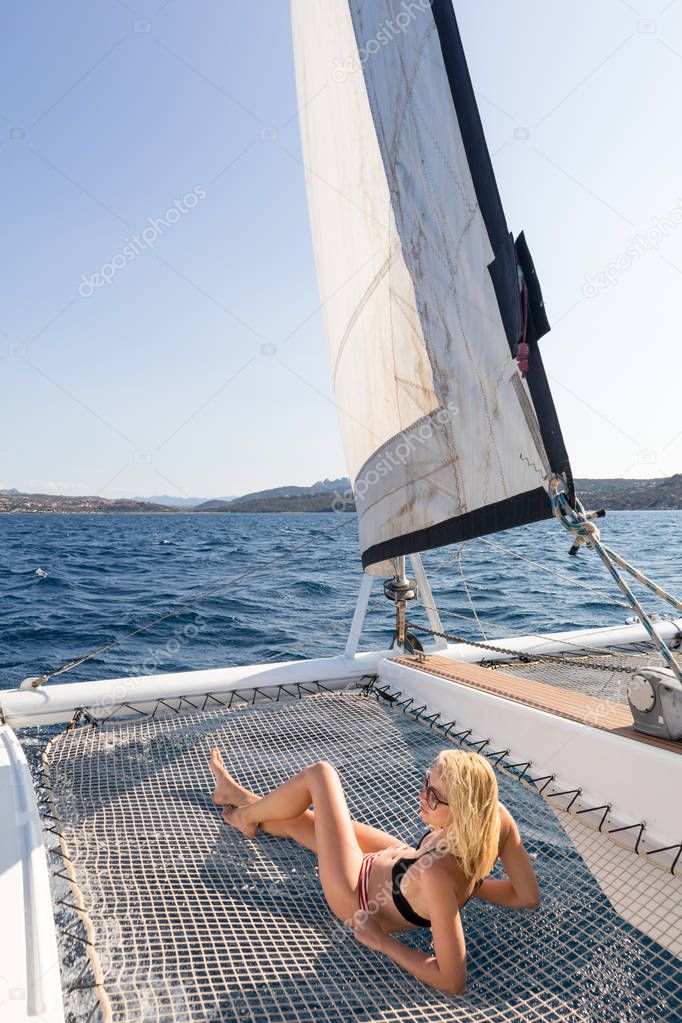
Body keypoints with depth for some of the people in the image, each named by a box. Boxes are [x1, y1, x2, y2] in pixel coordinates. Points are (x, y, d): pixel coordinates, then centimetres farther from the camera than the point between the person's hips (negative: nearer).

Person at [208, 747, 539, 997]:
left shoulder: (437, 874, -45)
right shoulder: (497, 817, -28)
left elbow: (452, 981, -36)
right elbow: (528, 896, -12)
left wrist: (380, 940, -23)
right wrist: (467, 886, -1)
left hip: (360, 898, -6)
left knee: (319, 773, 2)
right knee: (294, 819, 23)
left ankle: (248, 815, 33)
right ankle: (238, 795, 55)